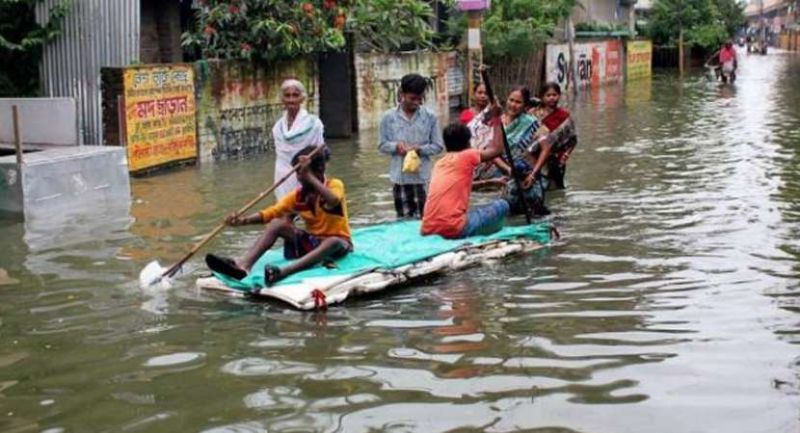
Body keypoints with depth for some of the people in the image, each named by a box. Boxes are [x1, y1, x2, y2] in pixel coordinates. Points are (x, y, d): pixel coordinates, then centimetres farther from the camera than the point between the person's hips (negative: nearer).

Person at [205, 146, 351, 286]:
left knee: (333, 243, -40)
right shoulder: (298, 195, 2)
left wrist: (308, 176, -39)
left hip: (337, 242, -4)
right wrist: (243, 220, -24)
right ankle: (244, 264, -37)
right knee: (277, 223, -15)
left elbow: (333, 201, -37)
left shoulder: (335, 184, -12)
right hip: (311, 241, 4)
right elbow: (271, 212, -7)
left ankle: (284, 271, -58)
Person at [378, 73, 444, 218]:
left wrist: (420, 149, -15)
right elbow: (382, 145, 6)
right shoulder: (389, 117, 0)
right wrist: (396, 146, -15)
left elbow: (438, 146, 2)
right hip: (399, 176, 1)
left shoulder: (430, 117, -1)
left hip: (422, 176, -1)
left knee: (422, 218, 0)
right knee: (403, 217, 8)